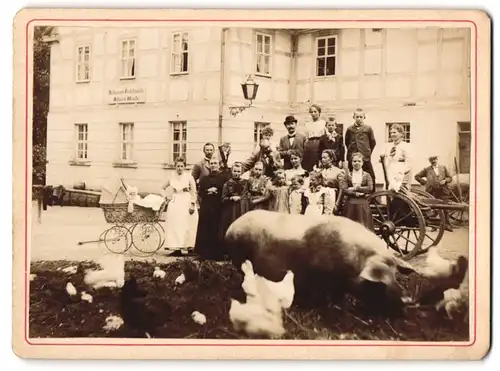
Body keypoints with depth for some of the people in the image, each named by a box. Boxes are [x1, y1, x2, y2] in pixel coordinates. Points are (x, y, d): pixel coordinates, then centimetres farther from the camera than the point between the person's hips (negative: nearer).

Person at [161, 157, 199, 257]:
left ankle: (185, 247, 0)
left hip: (186, 203, -4)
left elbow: (194, 192, -6)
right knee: (174, 226, 1)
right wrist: (168, 197, 11)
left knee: (185, 226, -3)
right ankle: (176, 248, 4)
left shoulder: (189, 177, -4)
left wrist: (192, 204, -13)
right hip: (175, 203, 4)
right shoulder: (172, 177, 7)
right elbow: (163, 188, 22)